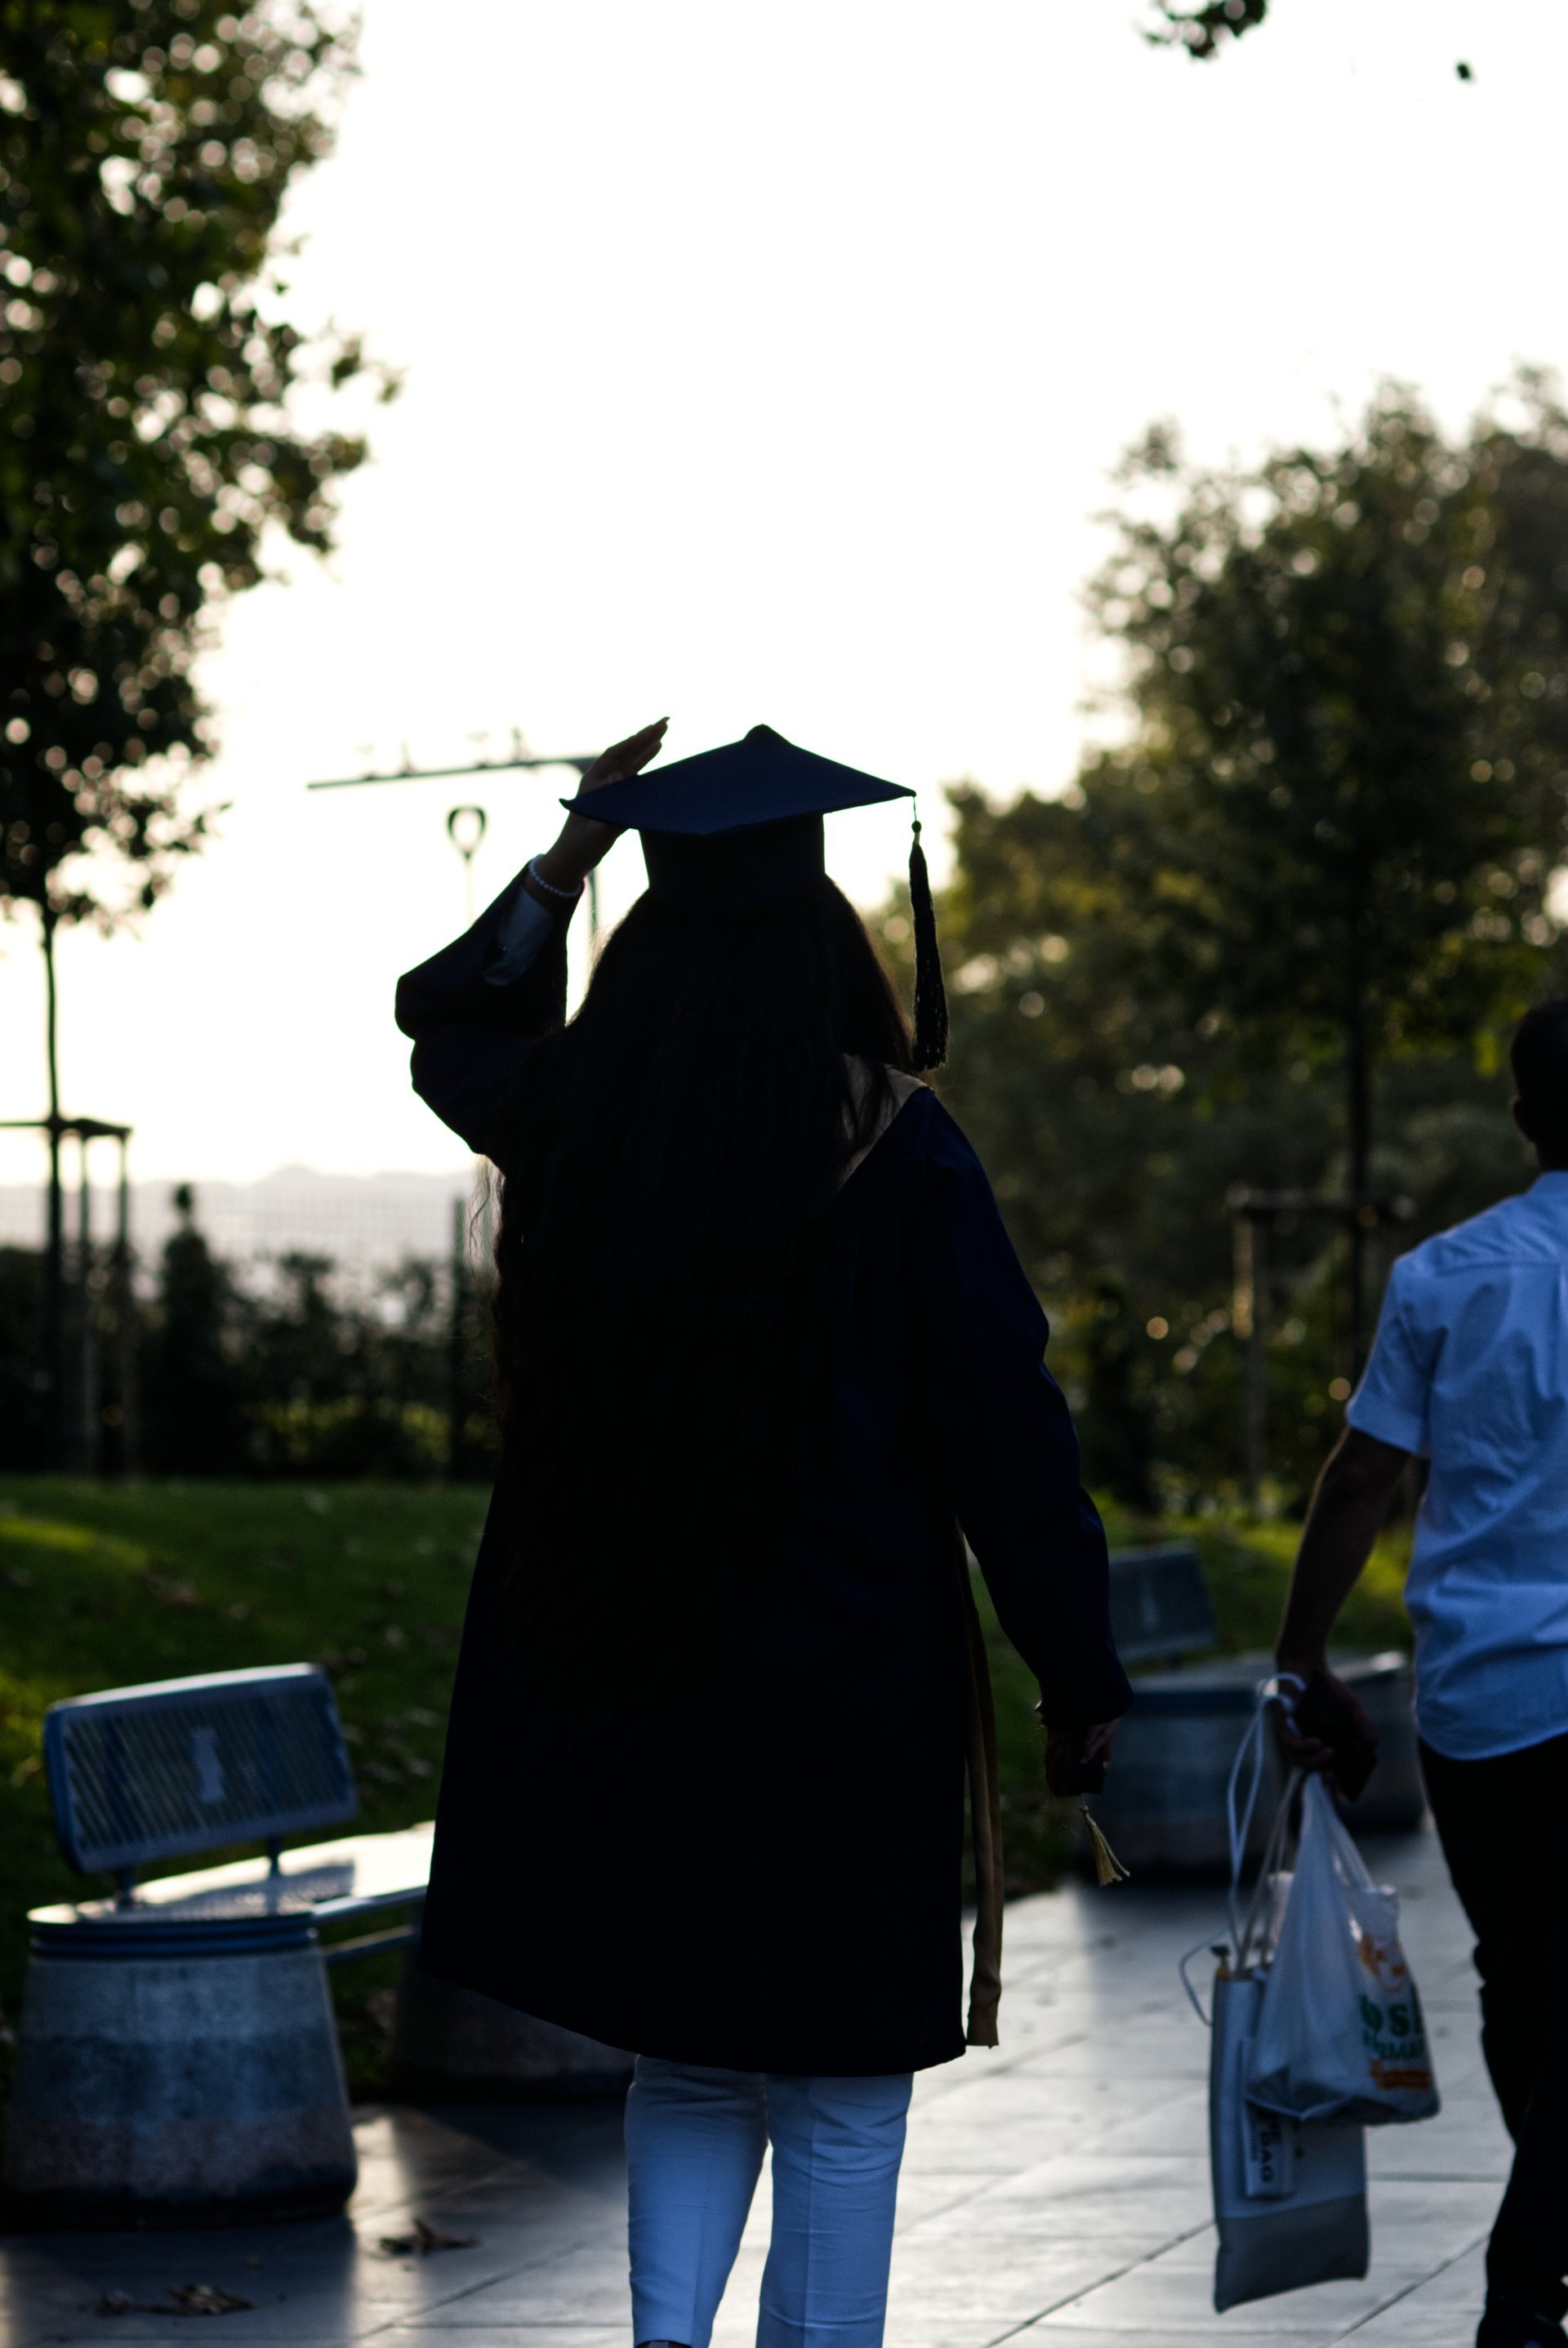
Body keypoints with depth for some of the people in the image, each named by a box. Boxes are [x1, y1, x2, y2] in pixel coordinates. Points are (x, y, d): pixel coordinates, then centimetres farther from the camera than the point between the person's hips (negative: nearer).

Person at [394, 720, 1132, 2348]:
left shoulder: (573, 1125, -2)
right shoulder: (894, 1152, -13)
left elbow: (449, 1015, 23)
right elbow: (1003, 1428, -12)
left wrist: (570, 854, 19)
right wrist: (1078, 1674, -4)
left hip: (615, 1686, 4)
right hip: (847, 1692, -4)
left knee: (689, 2063, 18)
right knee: (837, 2091, 8)